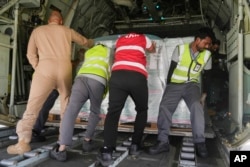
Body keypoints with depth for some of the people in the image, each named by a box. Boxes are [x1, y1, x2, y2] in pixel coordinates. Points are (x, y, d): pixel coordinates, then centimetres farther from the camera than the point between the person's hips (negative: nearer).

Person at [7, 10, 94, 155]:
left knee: (33, 106, 1)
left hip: (45, 68, -1)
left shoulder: (38, 30, 21)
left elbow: (31, 54, 15)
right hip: (65, 69, 1)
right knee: (67, 105, 15)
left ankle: (23, 142, -6)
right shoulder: (67, 30, 22)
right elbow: (85, 42, 35)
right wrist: (92, 43, 56)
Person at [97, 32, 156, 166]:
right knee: (142, 110, 18)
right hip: (137, 77, -1)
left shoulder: (120, 39, 30)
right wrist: (153, 46, 69)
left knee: (113, 111, -1)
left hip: (117, 75, 2)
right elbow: (152, 50, 44)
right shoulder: (143, 38, 25)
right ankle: (135, 145, 13)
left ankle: (107, 151, -15)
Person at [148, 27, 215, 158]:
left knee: (196, 106, -27)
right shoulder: (180, 49, -5)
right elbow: (171, 69, -2)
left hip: (192, 85, 1)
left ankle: (199, 142, -18)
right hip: (175, 84, -1)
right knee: (164, 107, -19)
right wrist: (168, 86, -1)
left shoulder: (207, 55, 3)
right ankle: (163, 141, -12)